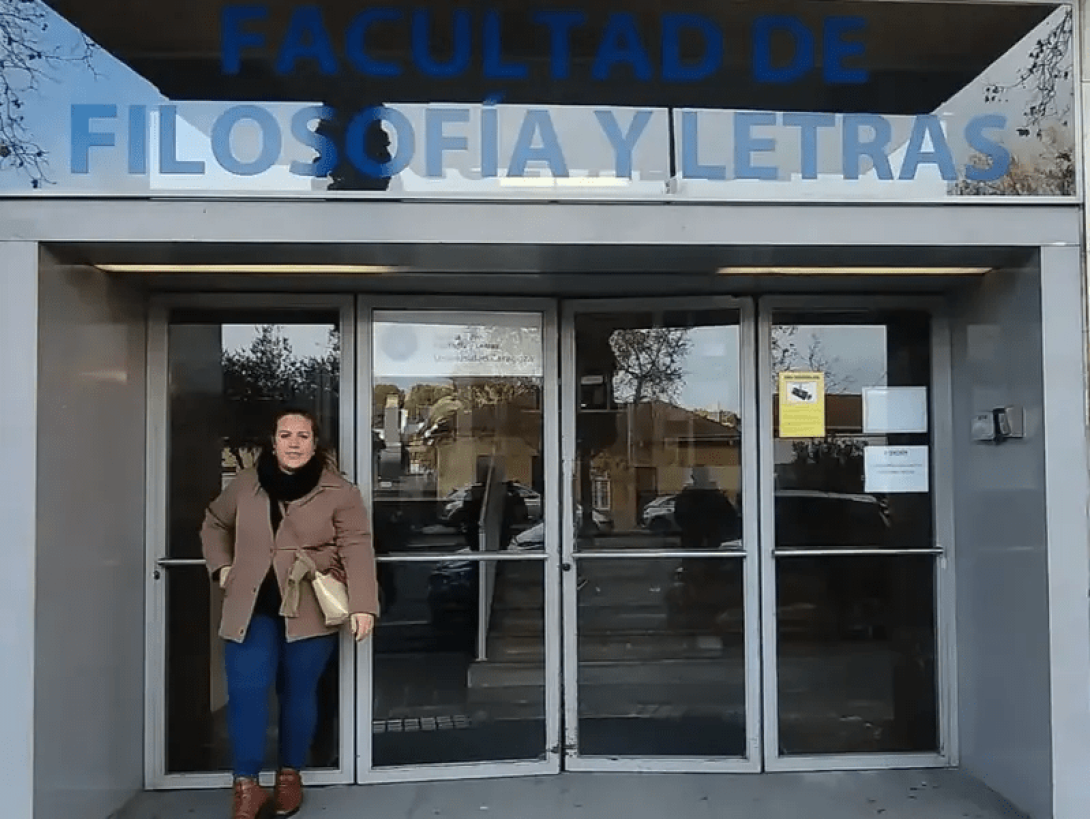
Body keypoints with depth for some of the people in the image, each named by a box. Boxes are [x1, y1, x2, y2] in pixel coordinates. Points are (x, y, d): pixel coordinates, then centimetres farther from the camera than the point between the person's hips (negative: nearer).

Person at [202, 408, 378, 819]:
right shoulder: (245, 484, 4)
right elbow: (214, 523, 21)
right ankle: (246, 785, 8)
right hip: (251, 609, 2)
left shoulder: (339, 492, -6)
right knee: (245, 692, -6)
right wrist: (221, 567, 7)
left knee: (298, 693, 9)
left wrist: (363, 605, -19)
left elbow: (356, 549, -10)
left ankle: (290, 775, 29)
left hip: (309, 611, -2)